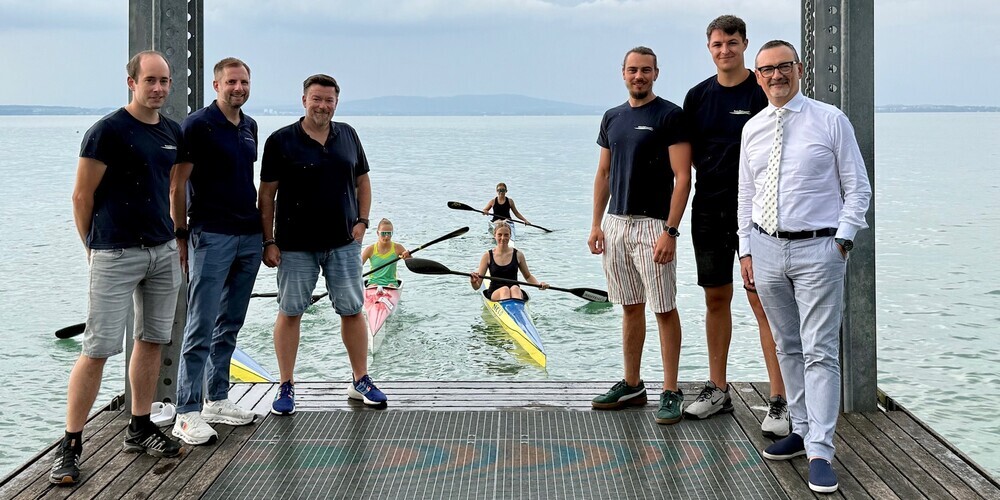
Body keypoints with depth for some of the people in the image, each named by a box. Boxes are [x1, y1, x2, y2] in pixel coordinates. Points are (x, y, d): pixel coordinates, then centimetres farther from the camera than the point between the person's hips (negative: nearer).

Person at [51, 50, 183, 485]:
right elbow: (82, 196, -7)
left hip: (163, 251, 7)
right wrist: (93, 247, 1)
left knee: (151, 341, 12)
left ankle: (140, 429, 25)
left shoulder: (173, 132, 10)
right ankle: (70, 446, 0)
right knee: (98, 350, -7)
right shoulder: (108, 131, -11)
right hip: (115, 254, -7)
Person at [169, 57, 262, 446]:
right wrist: (180, 236, -11)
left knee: (230, 326, 13)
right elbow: (177, 186, -8)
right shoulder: (197, 125, -8)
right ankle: (188, 414, -3)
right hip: (211, 236, -7)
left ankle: (217, 400, 22)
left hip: (249, 237, 7)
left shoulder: (250, 127, 14)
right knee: (201, 327, -7)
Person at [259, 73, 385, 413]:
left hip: (343, 242, 3)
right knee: (289, 312, 3)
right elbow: (267, 194, -4)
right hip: (295, 244, -3)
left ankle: (360, 381, 20)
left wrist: (362, 221, 3)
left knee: (352, 310, 7)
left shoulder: (348, 136, 7)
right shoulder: (281, 141, -5)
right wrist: (269, 241, -8)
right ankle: (286, 387, 14)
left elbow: (362, 181, 16)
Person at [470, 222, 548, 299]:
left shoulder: (518, 255, 8)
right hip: (495, 294, 0)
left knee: (514, 288, -34)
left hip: (516, 293, 0)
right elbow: (477, 286, 2)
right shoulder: (488, 256, 4)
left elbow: (528, 276, 22)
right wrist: (473, 282, -21)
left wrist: (539, 284, 2)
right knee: (504, 290, -34)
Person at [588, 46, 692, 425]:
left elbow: (682, 177, -11)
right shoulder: (612, 118, 13)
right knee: (630, 307, 13)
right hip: (616, 223, 6)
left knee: (664, 308, -3)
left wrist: (670, 231, -18)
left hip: (652, 223, -6)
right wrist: (596, 224, 10)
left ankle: (671, 392, 3)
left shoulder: (670, 116, -7)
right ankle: (632, 385, 21)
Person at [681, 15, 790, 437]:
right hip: (709, 209, 5)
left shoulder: (764, 93, -3)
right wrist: (716, 176, 3)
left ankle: (780, 402, -6)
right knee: (716, 298, 12)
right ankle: (717, 391, 22)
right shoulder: (698, 96, 10)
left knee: (761, 301, -8)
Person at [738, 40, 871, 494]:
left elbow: (858, 188, 0)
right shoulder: (752, 129, 9)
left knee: (820, 352, -7)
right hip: (766, 249, 5)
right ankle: (802, 430, 26)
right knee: (787, 347, 14)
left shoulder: (830, 121, -3)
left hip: (817, 250, -5)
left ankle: (820, 452, -6)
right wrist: (745, 249, 9)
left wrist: (843, 240, -9)